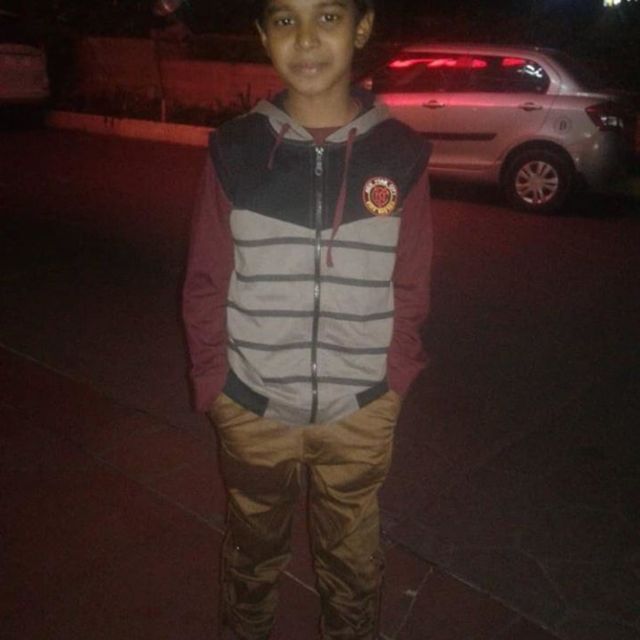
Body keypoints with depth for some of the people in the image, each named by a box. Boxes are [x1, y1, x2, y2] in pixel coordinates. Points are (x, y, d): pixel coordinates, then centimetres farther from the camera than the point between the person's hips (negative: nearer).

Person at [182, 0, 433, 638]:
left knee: (351, 562, 20)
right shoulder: (234, 150, -7)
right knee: (252, 551, 23)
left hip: (359, 414, 0)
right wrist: (213, 385, -4)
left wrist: (393, 383, -3)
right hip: (252, 410, 1)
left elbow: (410, 288, -1)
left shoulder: (400, 154, -7)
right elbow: (205, 285, -2)